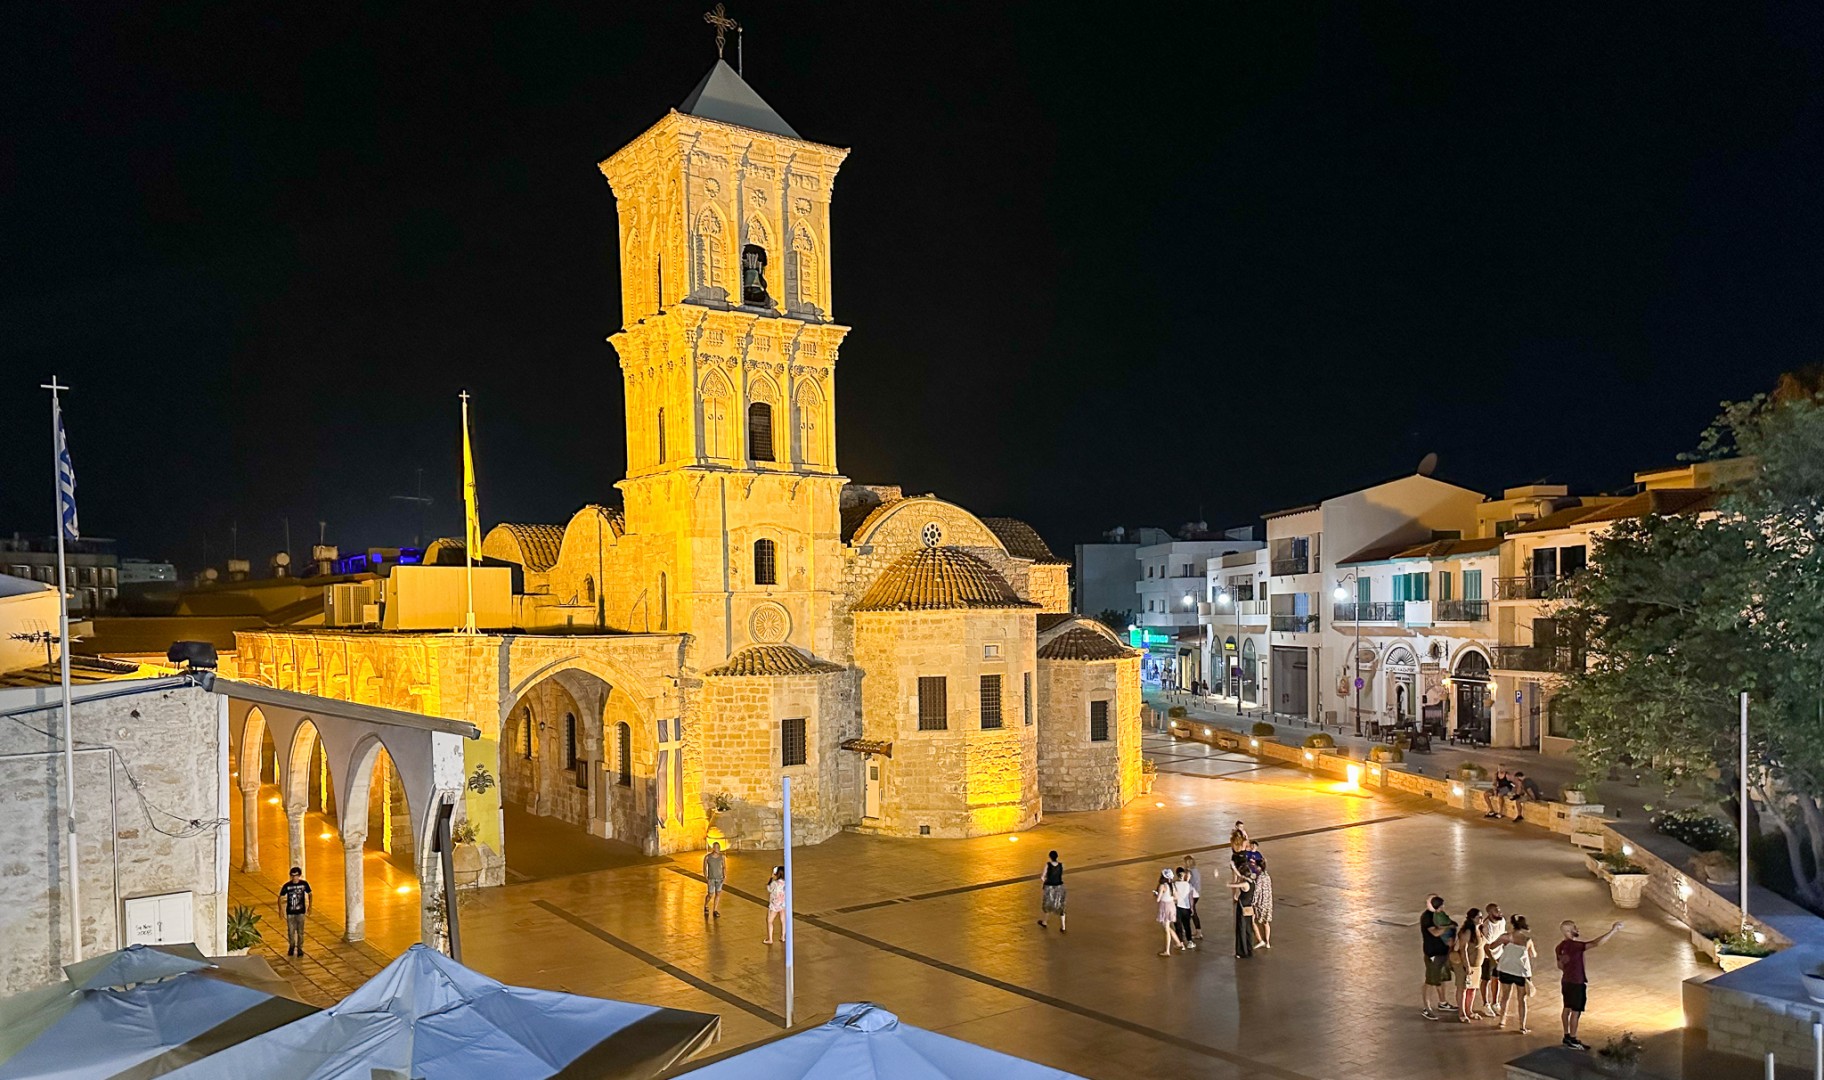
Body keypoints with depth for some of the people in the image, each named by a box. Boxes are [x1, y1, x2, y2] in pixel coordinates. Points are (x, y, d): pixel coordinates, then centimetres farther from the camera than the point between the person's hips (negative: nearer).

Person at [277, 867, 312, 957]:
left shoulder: (304, 884, -8)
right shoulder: (286, 886, -11)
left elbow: (309, 894, 7)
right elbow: (280, 897, -2)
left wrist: (309, 906, 3)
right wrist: (280, 910, -10)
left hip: (300, 912, 0)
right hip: (290, 912, 0)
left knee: (300, 931, 4)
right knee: (291, 931, 8)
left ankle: (299, 948, 20)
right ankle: (291, 946, 32)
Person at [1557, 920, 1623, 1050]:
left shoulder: (1560, 947, 3)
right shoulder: (1575, 945, -24)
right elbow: (1596, 943, -31)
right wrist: (1613, 931, -25)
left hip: (1566, 981, 8)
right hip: (1577, 983, -8)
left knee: (1567, 1009, 16)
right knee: (1576, 1012, 2)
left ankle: (1567, 1036, 26)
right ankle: (1572, 1040, 9)